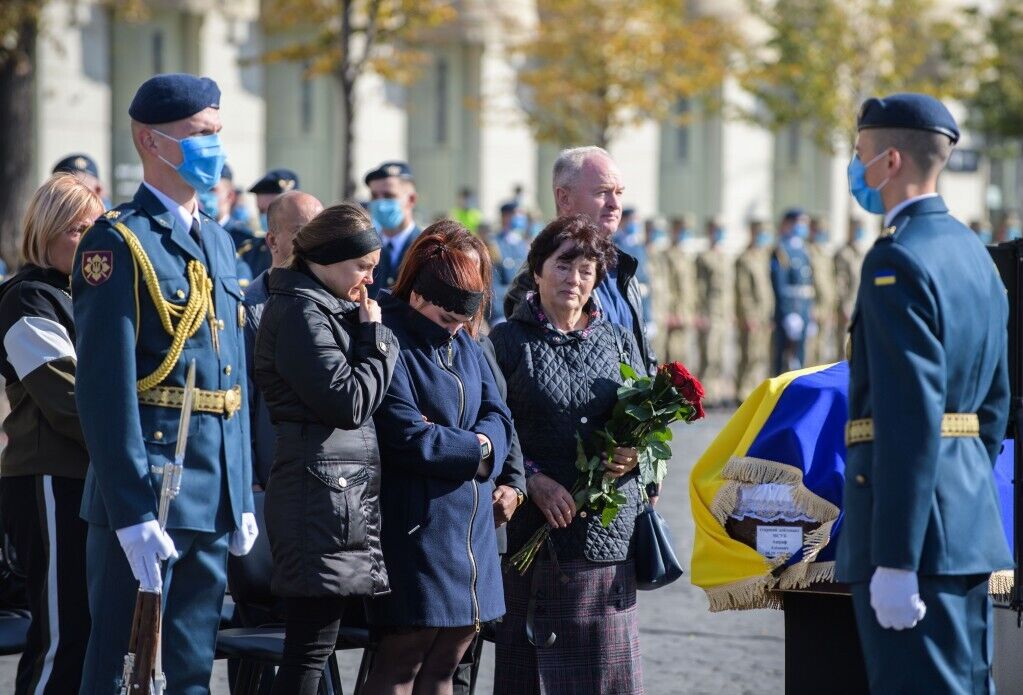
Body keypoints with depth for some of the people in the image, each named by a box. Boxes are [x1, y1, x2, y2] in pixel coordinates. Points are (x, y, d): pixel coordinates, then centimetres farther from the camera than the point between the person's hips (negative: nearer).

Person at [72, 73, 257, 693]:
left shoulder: (218, 241, 17)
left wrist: (243, 498, 15)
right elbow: (106, 390, -17)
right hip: (149, 499, -8)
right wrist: (133, 513, -22)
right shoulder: (118, 244, -10)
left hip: (214, 502, 8)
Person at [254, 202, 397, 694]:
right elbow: (349, 402, -15)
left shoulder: (328, 309, 20)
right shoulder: (301, 312, -10)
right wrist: (376, 336, -4)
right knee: (311, 647, -9)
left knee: (310, 646, 8)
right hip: (325, 485, -10)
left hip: (347, 486, 10)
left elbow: (361, 400, 22)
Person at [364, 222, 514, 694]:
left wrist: (475, 445, -14)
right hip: (417, 527, -8)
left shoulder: (464, 343, 15)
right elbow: (406, 436, -20)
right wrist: (475, 448, -6)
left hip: (471, 529, 8)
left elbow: (497, 416, 9)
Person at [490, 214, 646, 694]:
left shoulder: (619, 341, 14)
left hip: (609, 527, 3)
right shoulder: (508, 342, 4)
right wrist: (533, 480, -15)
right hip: (535, 528, -3)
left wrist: (634, 456, -5)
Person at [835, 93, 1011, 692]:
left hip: (918, 529, -10)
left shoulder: (898, 260, -15)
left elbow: (910, 419, -21)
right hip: (971, 527, 10)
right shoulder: (974, 253, 16)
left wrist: (894, 562, -22)